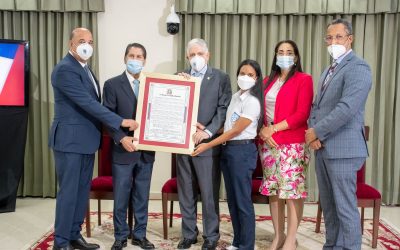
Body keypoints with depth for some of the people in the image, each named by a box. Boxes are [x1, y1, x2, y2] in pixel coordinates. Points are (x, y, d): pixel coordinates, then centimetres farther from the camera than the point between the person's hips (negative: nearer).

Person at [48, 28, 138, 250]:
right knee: (69, 191, -2)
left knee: (82, 190, 13)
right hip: (70, 139, -9)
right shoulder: (65, 69, -16)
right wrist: (120, 121, -23)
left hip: (86, 140, 9)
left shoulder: (85, 69, 15)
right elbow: (87, 103, -23)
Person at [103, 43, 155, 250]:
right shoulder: (112, 84, -2)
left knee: (142, 197, 12)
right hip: (123, 150, -3)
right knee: (121, 197, 6)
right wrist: (121, 138, -17)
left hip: (146, 151, 3)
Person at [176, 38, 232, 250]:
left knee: (209, 194, 2)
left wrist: (207, 132, -17)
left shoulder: (221, 78, 1)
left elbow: (223, 109, -7)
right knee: (185, 193, 12)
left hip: (207, 143, -4)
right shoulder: (180, 77, 11)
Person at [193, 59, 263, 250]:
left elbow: (236, 130, -15)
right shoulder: (235, 97, 13)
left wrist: (208, 145, -13)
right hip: (227, 149, 8)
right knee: (232, 199, 13)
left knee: (243, 200, -2)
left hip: (242, 151, -8)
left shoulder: (252, 101, -13)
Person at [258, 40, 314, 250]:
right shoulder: (268, 81, 17)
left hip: (293, 144, -5)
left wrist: (273, 128, -13)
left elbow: (302, 114, -10)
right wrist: (262, 130, -6)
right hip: (268, 143, 5)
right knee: (273, 190, 7)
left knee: (292, 190, -4)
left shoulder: (304, 79, 0)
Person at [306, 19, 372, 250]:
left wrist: (316, 132, -14)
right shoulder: (329, 71, 19)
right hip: (322, 148, 9)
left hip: (342, 148, -9)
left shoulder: (358, 68, -11)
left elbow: (347, 108, -22)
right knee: (328, 205, 16)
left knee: (345, 207, -3)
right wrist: (313, 132, -2)